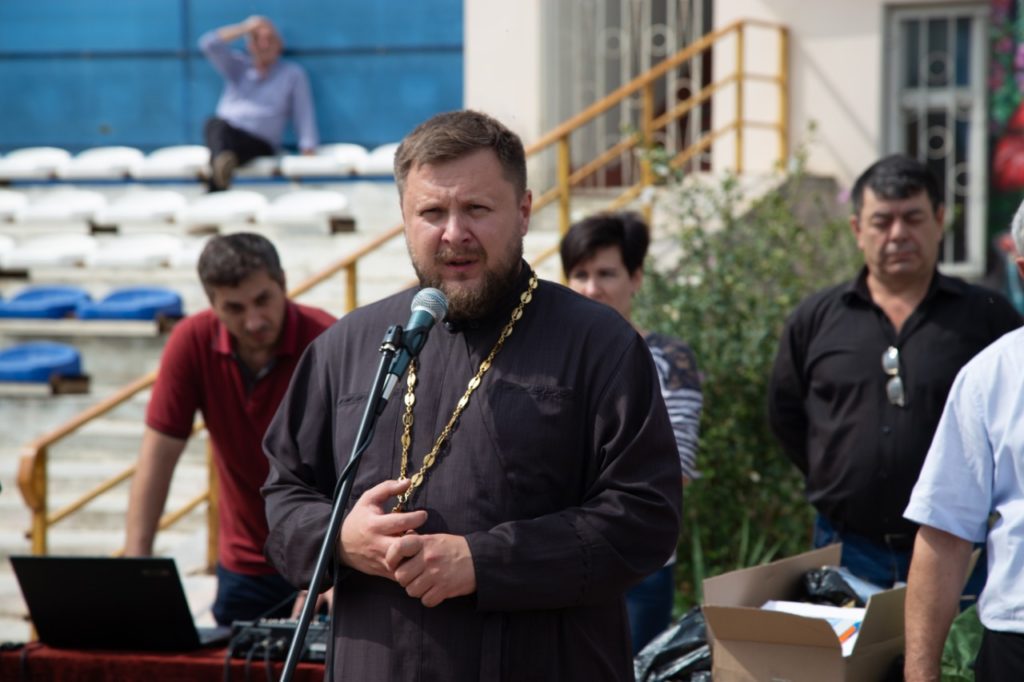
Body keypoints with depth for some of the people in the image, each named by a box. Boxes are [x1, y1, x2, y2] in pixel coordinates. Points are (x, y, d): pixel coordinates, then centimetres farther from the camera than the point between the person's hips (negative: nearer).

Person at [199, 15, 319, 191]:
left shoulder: (293, 73, 16)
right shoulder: (237, 66, 22)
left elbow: (304, 114, 8)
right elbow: (208, 44, 8)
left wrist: (308, 147, -6)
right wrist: (245, 28, 9)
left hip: (259, 143, -1)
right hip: (226, 131, 1)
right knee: (215, 123, -38)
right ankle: (222, 163, -69)